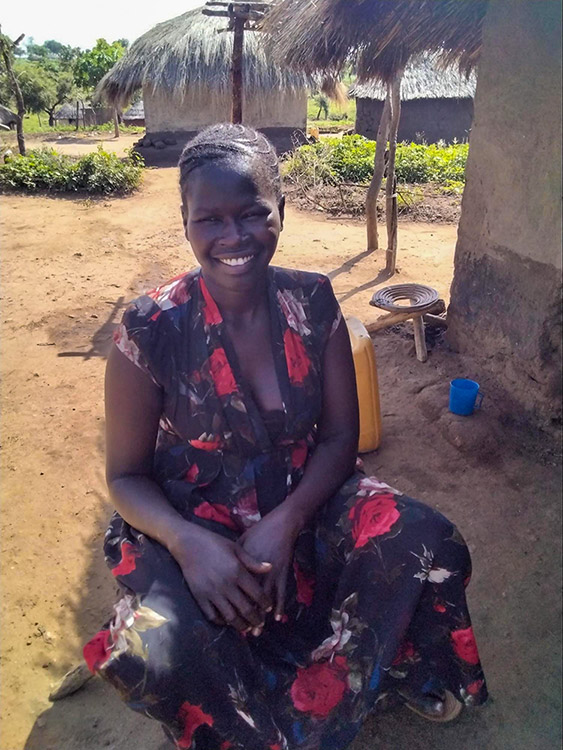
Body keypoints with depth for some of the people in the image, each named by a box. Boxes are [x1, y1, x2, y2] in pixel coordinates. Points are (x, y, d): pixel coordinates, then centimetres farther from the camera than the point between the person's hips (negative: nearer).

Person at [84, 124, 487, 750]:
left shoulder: (312, 303, -7)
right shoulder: (152, 330, -16)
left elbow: (341, 435, -3)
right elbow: (126, 474, -7)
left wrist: (285, 523, -20)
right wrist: (189, 543, -27)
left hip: (301, 505, 3)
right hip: (190, 527, -2)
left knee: (423, 540, -21)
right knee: (157, 652, -30)